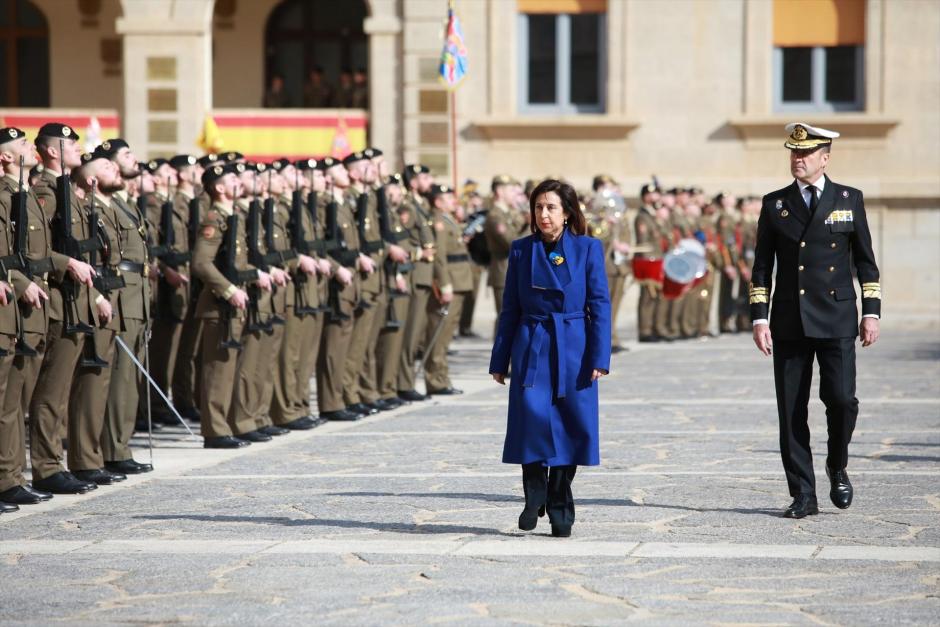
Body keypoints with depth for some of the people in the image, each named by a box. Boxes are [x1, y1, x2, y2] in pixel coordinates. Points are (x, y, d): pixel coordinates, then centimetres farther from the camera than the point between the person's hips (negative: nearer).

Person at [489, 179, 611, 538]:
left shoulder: (588, 249, 3)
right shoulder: (521, 251, 7)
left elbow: (600, 306, 1)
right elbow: (510, 309, 11)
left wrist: (600, 358, -7)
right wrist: (499, 361, 8)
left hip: (573, 352, 0)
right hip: (531, 350, 1)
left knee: (571, 427, 0)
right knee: (533, 417, -16)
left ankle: (560, 509, 12)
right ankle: (534, 496, 0)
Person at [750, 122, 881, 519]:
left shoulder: (849, 199, 7)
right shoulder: (774, 204, 8)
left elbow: (865, 260, 9)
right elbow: (762, 266, 8)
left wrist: (871, 312, 2)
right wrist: (759, 318, 0)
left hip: (836, 321, -1)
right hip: (789, 323, 1)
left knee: (841, 398, -13)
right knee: (791, 411, 0)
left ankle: (837, 469, 15)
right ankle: (803, 496, 7)